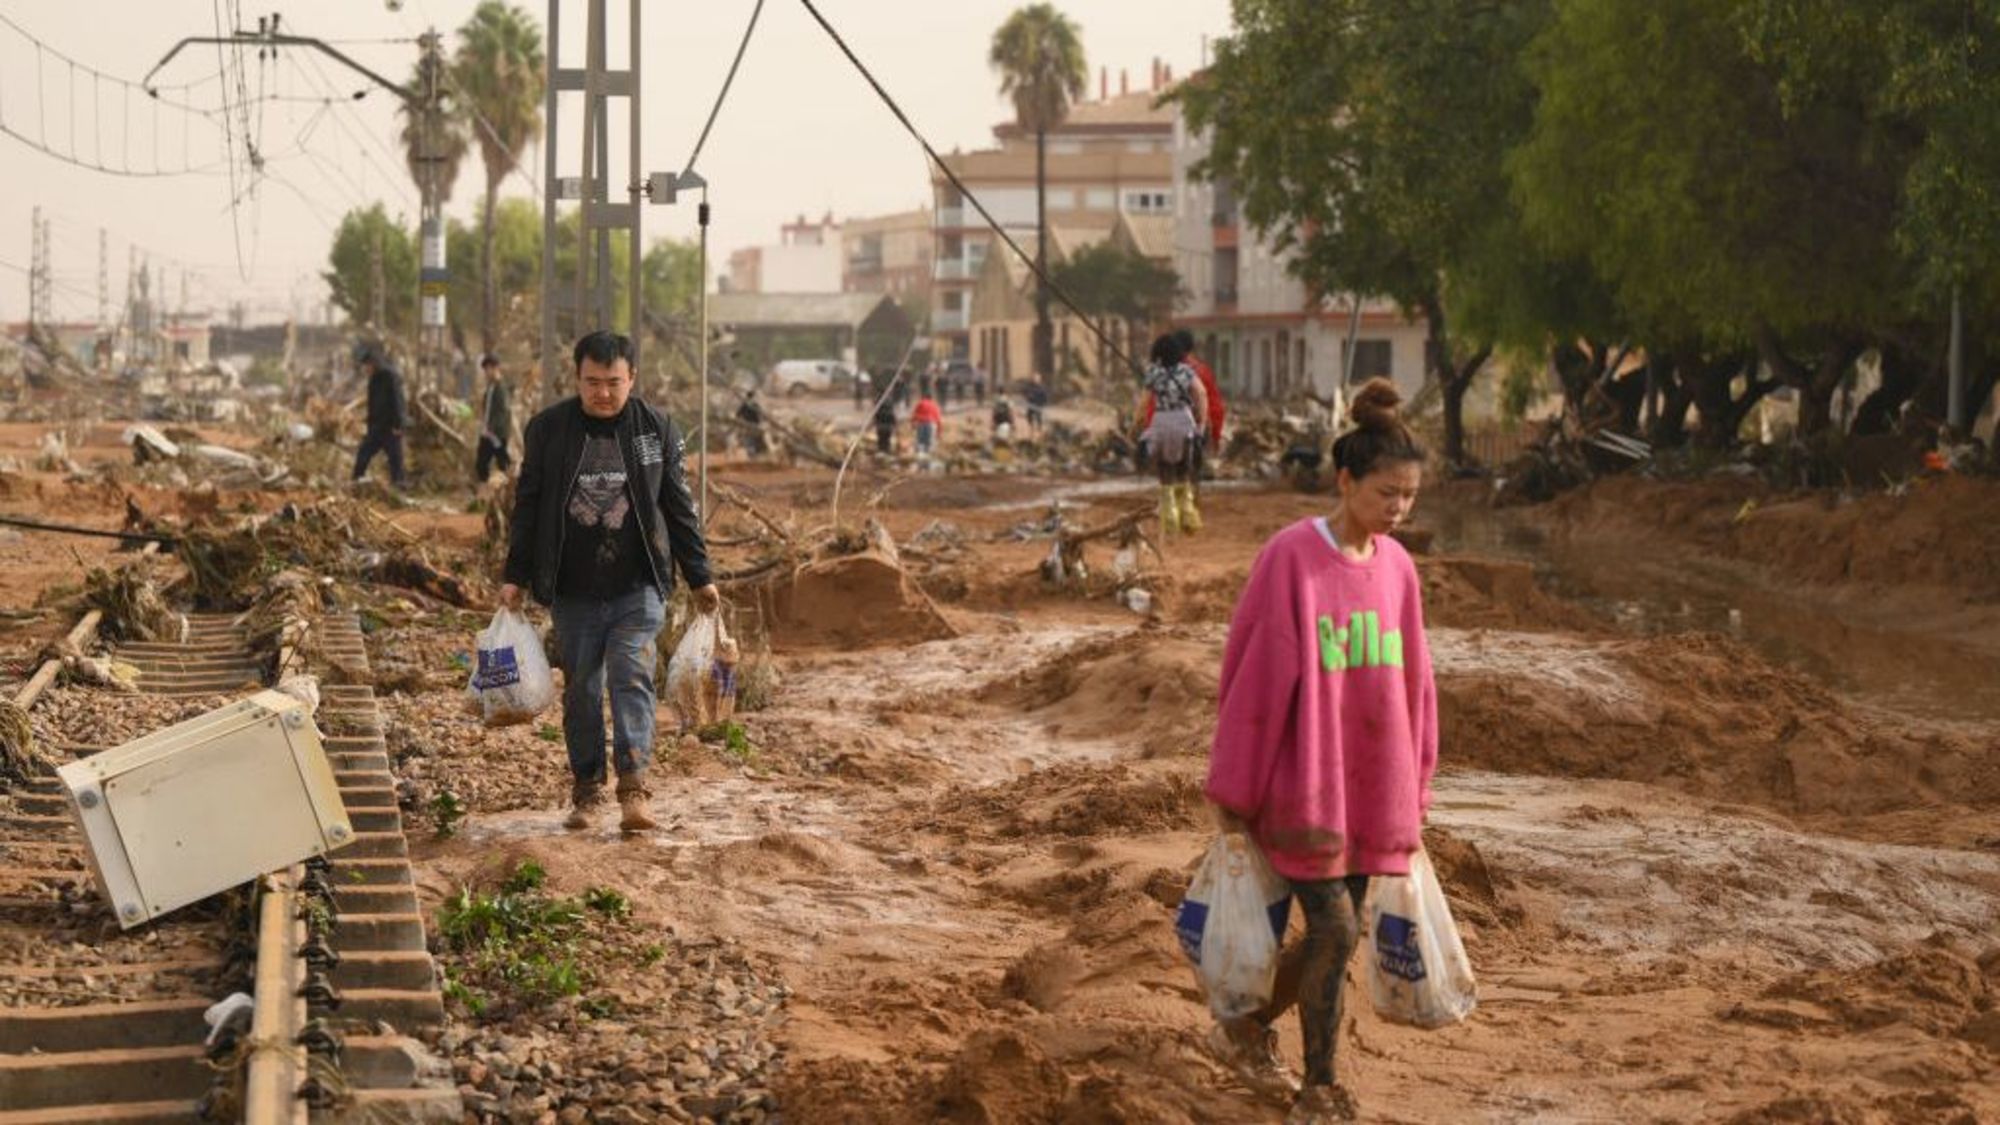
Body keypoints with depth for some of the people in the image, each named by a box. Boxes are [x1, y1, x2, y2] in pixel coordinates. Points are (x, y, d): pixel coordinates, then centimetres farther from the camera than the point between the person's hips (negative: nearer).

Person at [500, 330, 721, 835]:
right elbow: (527, 507, 8)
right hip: (573, 592, 1)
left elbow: (678, 507, 9)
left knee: (631, 676, -15)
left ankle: (633, 787, -21)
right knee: (580, 690, 7)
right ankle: (585, 790, 18)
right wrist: (516, 577, 5)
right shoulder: (548, 429, 2)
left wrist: (699, 578, 9)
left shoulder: (656, 429, 3)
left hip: (638, 588, -1)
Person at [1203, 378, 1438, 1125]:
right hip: (1302, 776, -6)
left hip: (1371, 781, 6)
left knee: (1335, 936, 11)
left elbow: (1409, 677, 12)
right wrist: (1232, 791, -8)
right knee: (1334, 930, -9)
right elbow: (1252, 673, -11)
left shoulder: (1396, 566, 5)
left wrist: (1415, 788, 14)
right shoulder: (1291, 557, -14)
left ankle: (1247, 1031, 35)